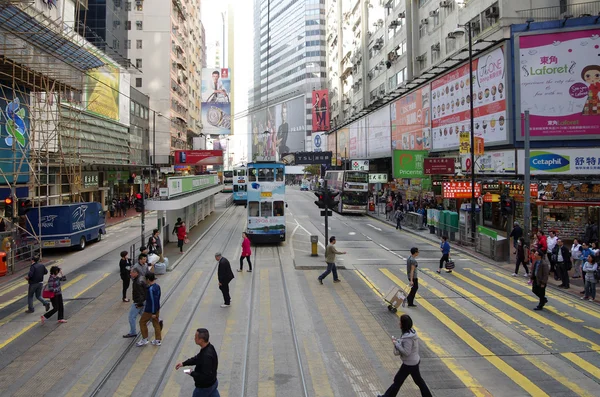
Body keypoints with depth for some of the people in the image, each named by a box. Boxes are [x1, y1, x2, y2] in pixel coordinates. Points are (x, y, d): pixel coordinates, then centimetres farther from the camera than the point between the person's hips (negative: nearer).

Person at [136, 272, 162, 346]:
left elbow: (153, 301, -26)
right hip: (157, 309, 8)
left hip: (149, 310, -8)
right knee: (156, 323, 15)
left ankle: (144, 340, 19)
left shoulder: (151, 289, -27)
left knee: (142, 322, 10)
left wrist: (153, 313, -20)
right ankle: (158, 340, 23)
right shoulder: (157, 286, 0)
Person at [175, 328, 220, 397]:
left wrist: (192, 373, -19)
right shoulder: (209, 347, -7)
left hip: (205, 387, -8)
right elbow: (197, 358, 12)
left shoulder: (207, 356, -37)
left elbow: (205, 376, -33)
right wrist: (183, 363, 8)